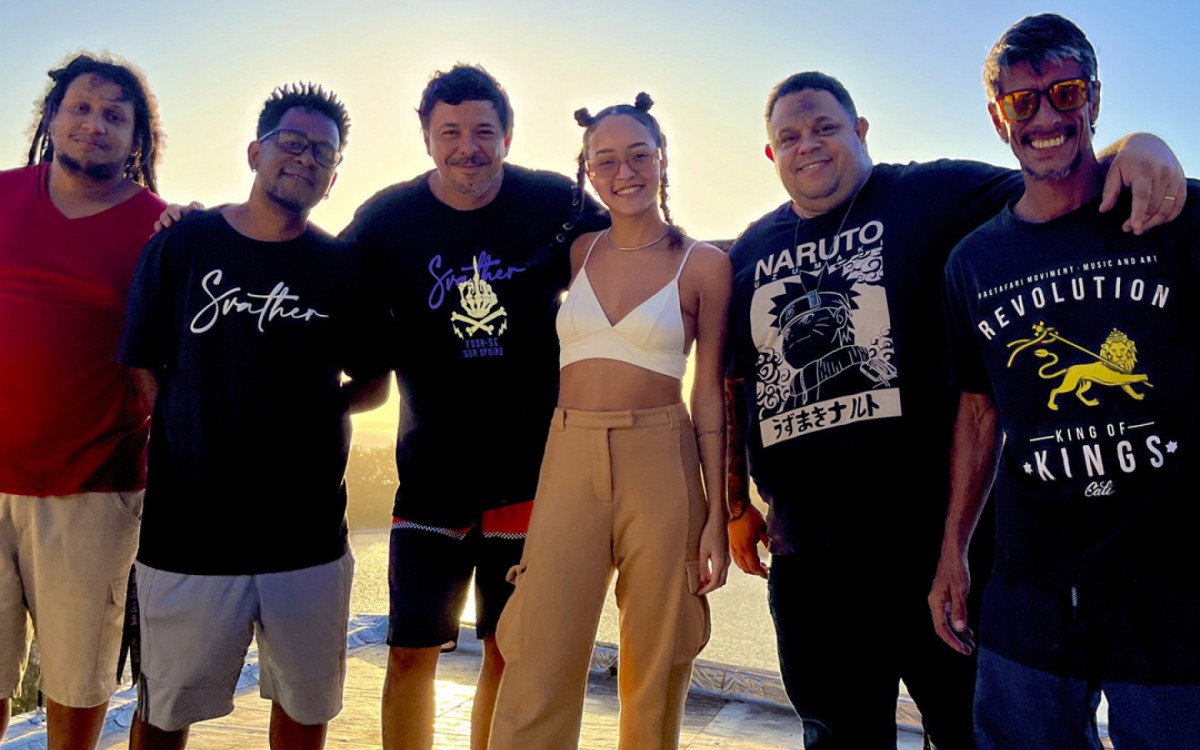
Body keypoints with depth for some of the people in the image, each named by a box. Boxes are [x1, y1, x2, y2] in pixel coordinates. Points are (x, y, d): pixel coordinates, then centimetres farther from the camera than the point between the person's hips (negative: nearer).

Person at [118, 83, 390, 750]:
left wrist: (327, 407, -4)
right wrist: (192, 433, -3)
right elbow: (144, 368, 6)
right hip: (187, 526, -1)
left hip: (308, 533, 1)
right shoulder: (183, 245, 3)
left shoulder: (345, 268, 4)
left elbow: (373, 383, 12)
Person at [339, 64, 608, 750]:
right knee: (412, 652, 5)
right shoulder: (387, 219, -3)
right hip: (432, 470, 1)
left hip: (530, 467, 0)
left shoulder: (557, 204, -5)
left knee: (509, 652, 11)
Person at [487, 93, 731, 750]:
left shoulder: (703, 264, 1)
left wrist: (717, 515, -2)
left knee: (655, 672, 9)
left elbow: (710, 394, 1)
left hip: (661, 464, -1)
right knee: (537, 674, 1)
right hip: (568, 458, 2)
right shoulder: (575, 252, 9)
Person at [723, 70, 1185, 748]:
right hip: (806, 556, 4)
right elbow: (737, 385, 15)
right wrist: (738, 504, 15)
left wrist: (1136, 148, -26)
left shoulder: (929, 196, 0)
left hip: (931, 534, -3)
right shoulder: (751, 252, 11)